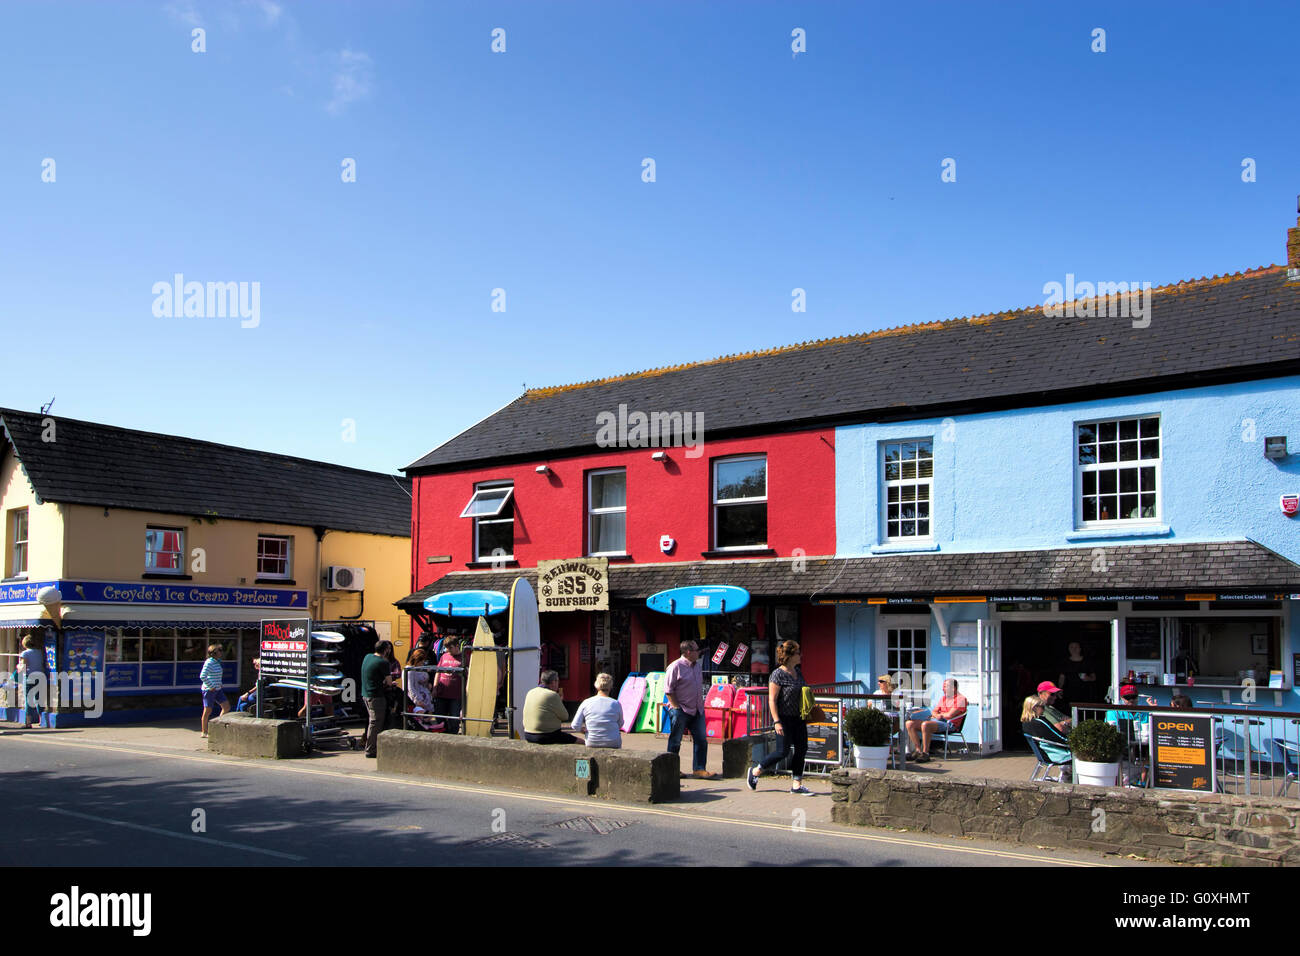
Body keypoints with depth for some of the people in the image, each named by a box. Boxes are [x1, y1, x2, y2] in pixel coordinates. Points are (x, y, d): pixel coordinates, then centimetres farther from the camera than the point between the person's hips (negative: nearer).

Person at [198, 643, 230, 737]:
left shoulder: (218, 662, 11)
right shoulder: (209, 662, -16)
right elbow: (202, 676, -23)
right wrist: (211, 686, -20)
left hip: (217, 690, 9)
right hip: (209, 690, -8)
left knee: (226, 707, 3)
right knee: (207, 710, 1)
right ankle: (204, 732, 11)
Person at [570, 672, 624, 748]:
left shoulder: (586, 703, -5)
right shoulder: (616, 704, -8)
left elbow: (575, 726, -6)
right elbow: (620, 725, 6)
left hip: (591, 744, 2)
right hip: (613, 744, -2)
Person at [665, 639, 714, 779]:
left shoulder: (698, 665, 11)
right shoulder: (676, 667, -13)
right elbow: (668, 690, -12)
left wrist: (701, 704, 16)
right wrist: (677, 707, -14)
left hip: (697, 710, 7)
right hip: (681, 711, -7)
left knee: (701, 740, 4)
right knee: (675, 741, 3)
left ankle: (699, 769, 11)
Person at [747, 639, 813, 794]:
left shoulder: (798, 671, 8)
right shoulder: (778, 674, -16)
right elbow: (772, 700, -18)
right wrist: (776, 722, -22)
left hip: (798, 717, 8)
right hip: (784, 718, -8)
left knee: (802, 749, 4)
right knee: (783, 751, -6)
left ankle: (796, 784, 12)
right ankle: (755, 771, 12)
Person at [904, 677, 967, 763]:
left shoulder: (960, 699, -3)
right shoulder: (943, 698, 23)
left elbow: (950, 715, -13)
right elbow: (934, 711, 21)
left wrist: (940, 715, 5)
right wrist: (937, 715, -3)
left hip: (949, 724, -9)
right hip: (936, 721, 9)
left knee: (925, 724, -37)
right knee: (909, 724, -8)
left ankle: (925, 753, -29)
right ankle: (918, 750, -7)